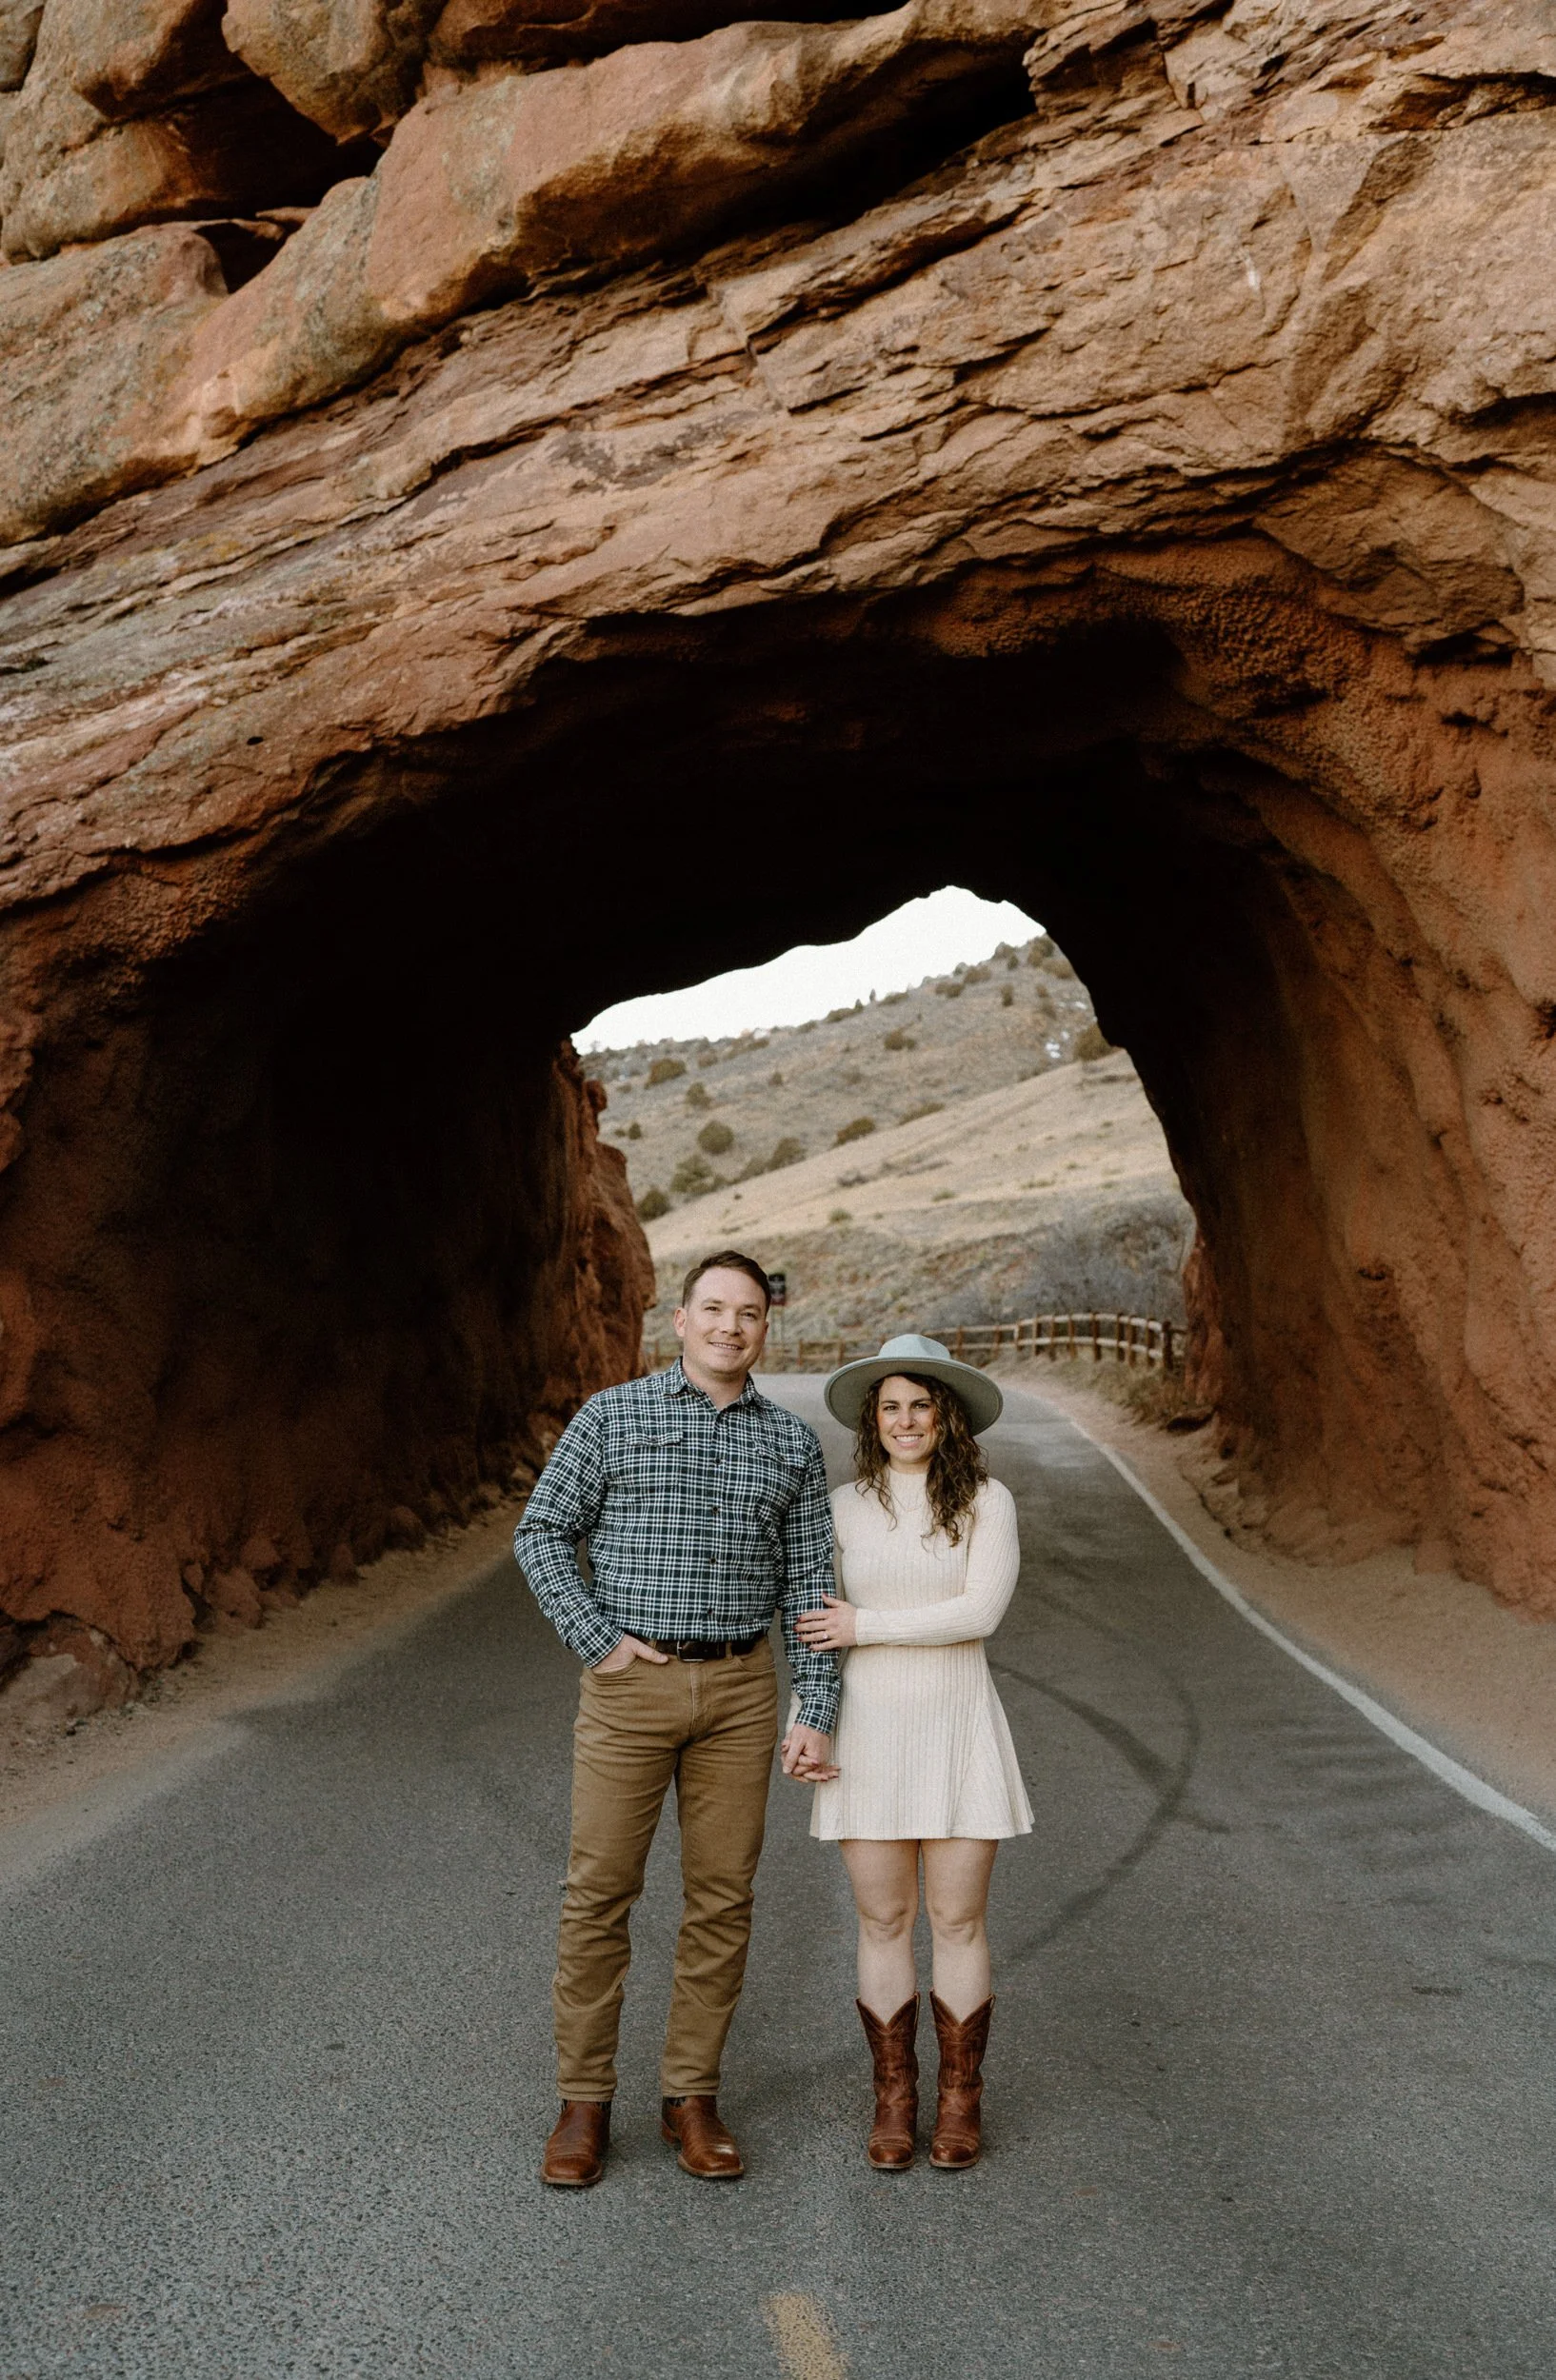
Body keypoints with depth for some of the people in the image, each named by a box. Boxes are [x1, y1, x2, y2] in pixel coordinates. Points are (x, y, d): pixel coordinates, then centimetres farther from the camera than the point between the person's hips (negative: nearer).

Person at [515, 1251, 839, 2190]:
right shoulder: (611, 1415, -1)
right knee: (599, 1893, 2)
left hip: (740, 1690, 2)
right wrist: (599, 1644, -11)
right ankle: (585, 2104, 17)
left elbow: (809, 1585, 5)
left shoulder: (793, 1442, 5)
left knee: (723, 1898, 7)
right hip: (631, 1685, -2)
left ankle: (692, 2097, 21)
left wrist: (817, 1714, -1)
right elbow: (542, 1534, -1)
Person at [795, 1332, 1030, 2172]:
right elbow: (817, 1631, 8)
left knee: (958, 1922, 5)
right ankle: (893, 2097, 22)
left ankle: (960, 2100, 22)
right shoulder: (843, 1507, 3)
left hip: (957, 1729, -1)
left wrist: (867, 1626, -14)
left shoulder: (987, 1502, -4)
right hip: (868, 1732, 2)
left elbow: (980, 1611, -16)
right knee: (883, 1923, 7)